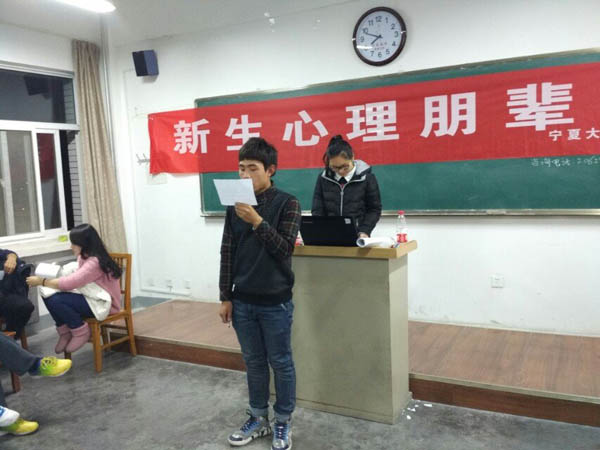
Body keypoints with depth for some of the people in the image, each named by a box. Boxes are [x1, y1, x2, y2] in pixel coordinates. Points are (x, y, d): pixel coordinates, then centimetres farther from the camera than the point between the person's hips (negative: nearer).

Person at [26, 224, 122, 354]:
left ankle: (81, 332, -5)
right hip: (90, 297, 10)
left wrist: (41, 281, -17)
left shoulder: (95, 262, -24)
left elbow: (69, 283, -28)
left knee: (56, 300, -24)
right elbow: (74, 278, 10)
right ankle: (65, 331, 7)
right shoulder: (84, 256, 7)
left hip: (103, 303, -10)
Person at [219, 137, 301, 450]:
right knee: (253, 362, 15)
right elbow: (227, 253, 5)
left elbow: (285, 248, -15)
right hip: (242, 301, 4)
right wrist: (226, 297, 4)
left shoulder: (287, 204, -8)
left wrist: (257, 221, -25)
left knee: (281, 363, 9)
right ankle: (258, 419, 32)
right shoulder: (236, 206, 3)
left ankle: (283, 423, 26)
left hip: (275, 302, -3)